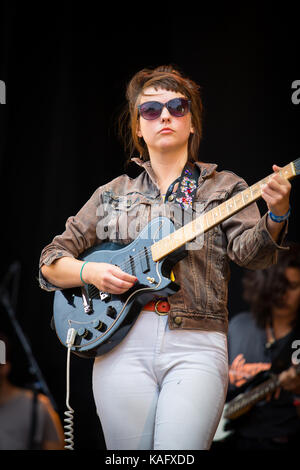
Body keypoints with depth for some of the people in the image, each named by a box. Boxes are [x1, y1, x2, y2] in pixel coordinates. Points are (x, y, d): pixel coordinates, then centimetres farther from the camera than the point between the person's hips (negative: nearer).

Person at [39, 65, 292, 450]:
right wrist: (90, 272, -4)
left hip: (196, 345, -2)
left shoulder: (224, 187, 13)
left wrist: (275, 217, -26)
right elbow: (51, 261, 18)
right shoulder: (113, 194, 18)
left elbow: (250, 251, -5)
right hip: (123, 342, 2)